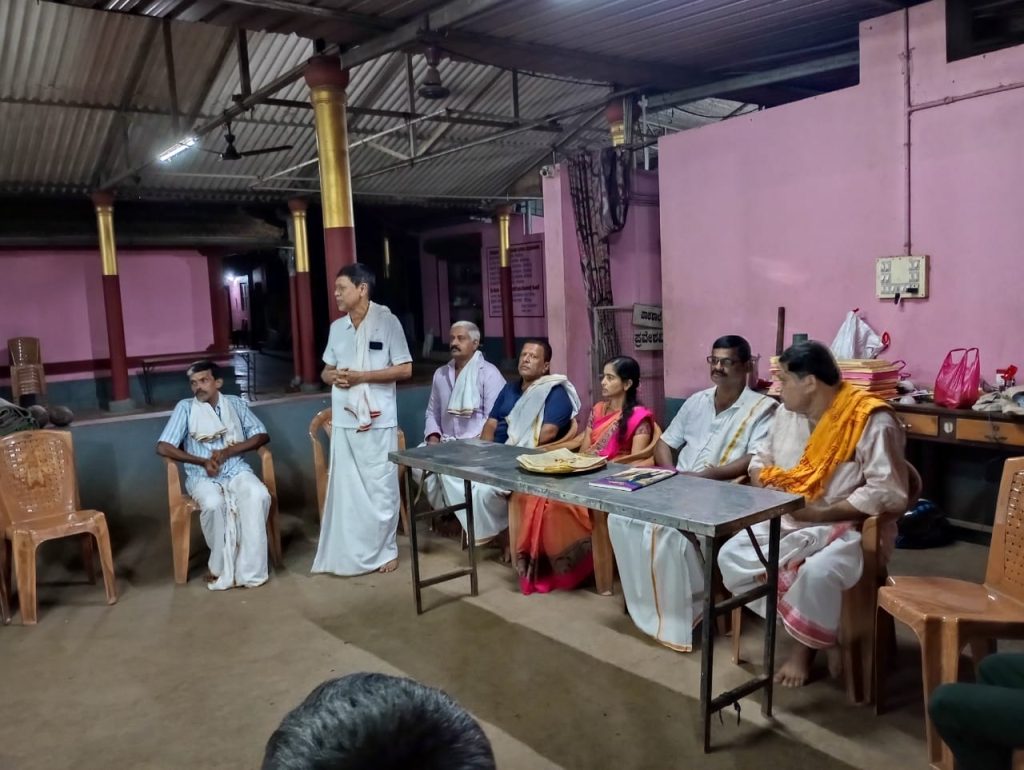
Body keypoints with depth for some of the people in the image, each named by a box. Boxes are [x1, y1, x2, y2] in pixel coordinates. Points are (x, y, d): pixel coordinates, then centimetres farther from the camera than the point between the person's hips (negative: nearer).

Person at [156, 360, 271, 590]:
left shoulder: (236, 403, 8)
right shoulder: (185, 407, 1)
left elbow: (262, 435, 3)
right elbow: (163, 447, -6)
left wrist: (228, 451, -11)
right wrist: (202, 461, -14)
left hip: (237, 471, 2)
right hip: (202, 476, -1)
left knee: (259, 496, -30)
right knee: (214, 504, -35)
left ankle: (249, 569, -25)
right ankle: (222, 567, -15)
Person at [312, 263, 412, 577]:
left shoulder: (387, 322, -7)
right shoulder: (336, 327, 10)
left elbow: (405, 369, -9)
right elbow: (326, 370, 18)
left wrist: (361, 376, -15)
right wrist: (333, 376, -7)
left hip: (377, 420, -5)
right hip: (343, 420, 5)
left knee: (380, 487, 4)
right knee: (344, 486, 9)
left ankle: (385, 550, 18)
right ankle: (348, 552, 20)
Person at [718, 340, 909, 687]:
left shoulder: (872, 421, -16)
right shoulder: (787, 413, 6)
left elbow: (887, 494, -22)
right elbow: (760, 463, 17)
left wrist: (821, 513, -22)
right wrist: (770, 490, -6)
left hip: (849, 527, -7)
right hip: (787, 522, 7)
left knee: (816, 573, -36)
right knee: (731, 556, -13)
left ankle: (806, 644, -5)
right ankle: (802, 626, -1)